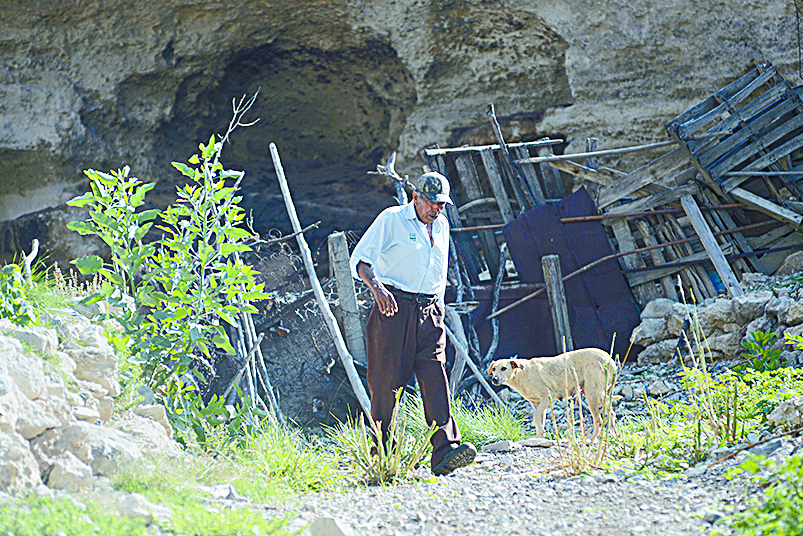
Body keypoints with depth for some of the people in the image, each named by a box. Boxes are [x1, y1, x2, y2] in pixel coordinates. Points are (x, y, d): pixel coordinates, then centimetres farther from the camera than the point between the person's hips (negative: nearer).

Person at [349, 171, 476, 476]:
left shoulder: (441, 226, 17)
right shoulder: (391, 219, -2)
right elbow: (360, 259, -9)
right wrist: (377, 287, -27)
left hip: (428, 312, 5)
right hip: (393, 308, -5)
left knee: (435, 377, -10)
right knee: (386, 381, -3)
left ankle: (445, 452, -21)